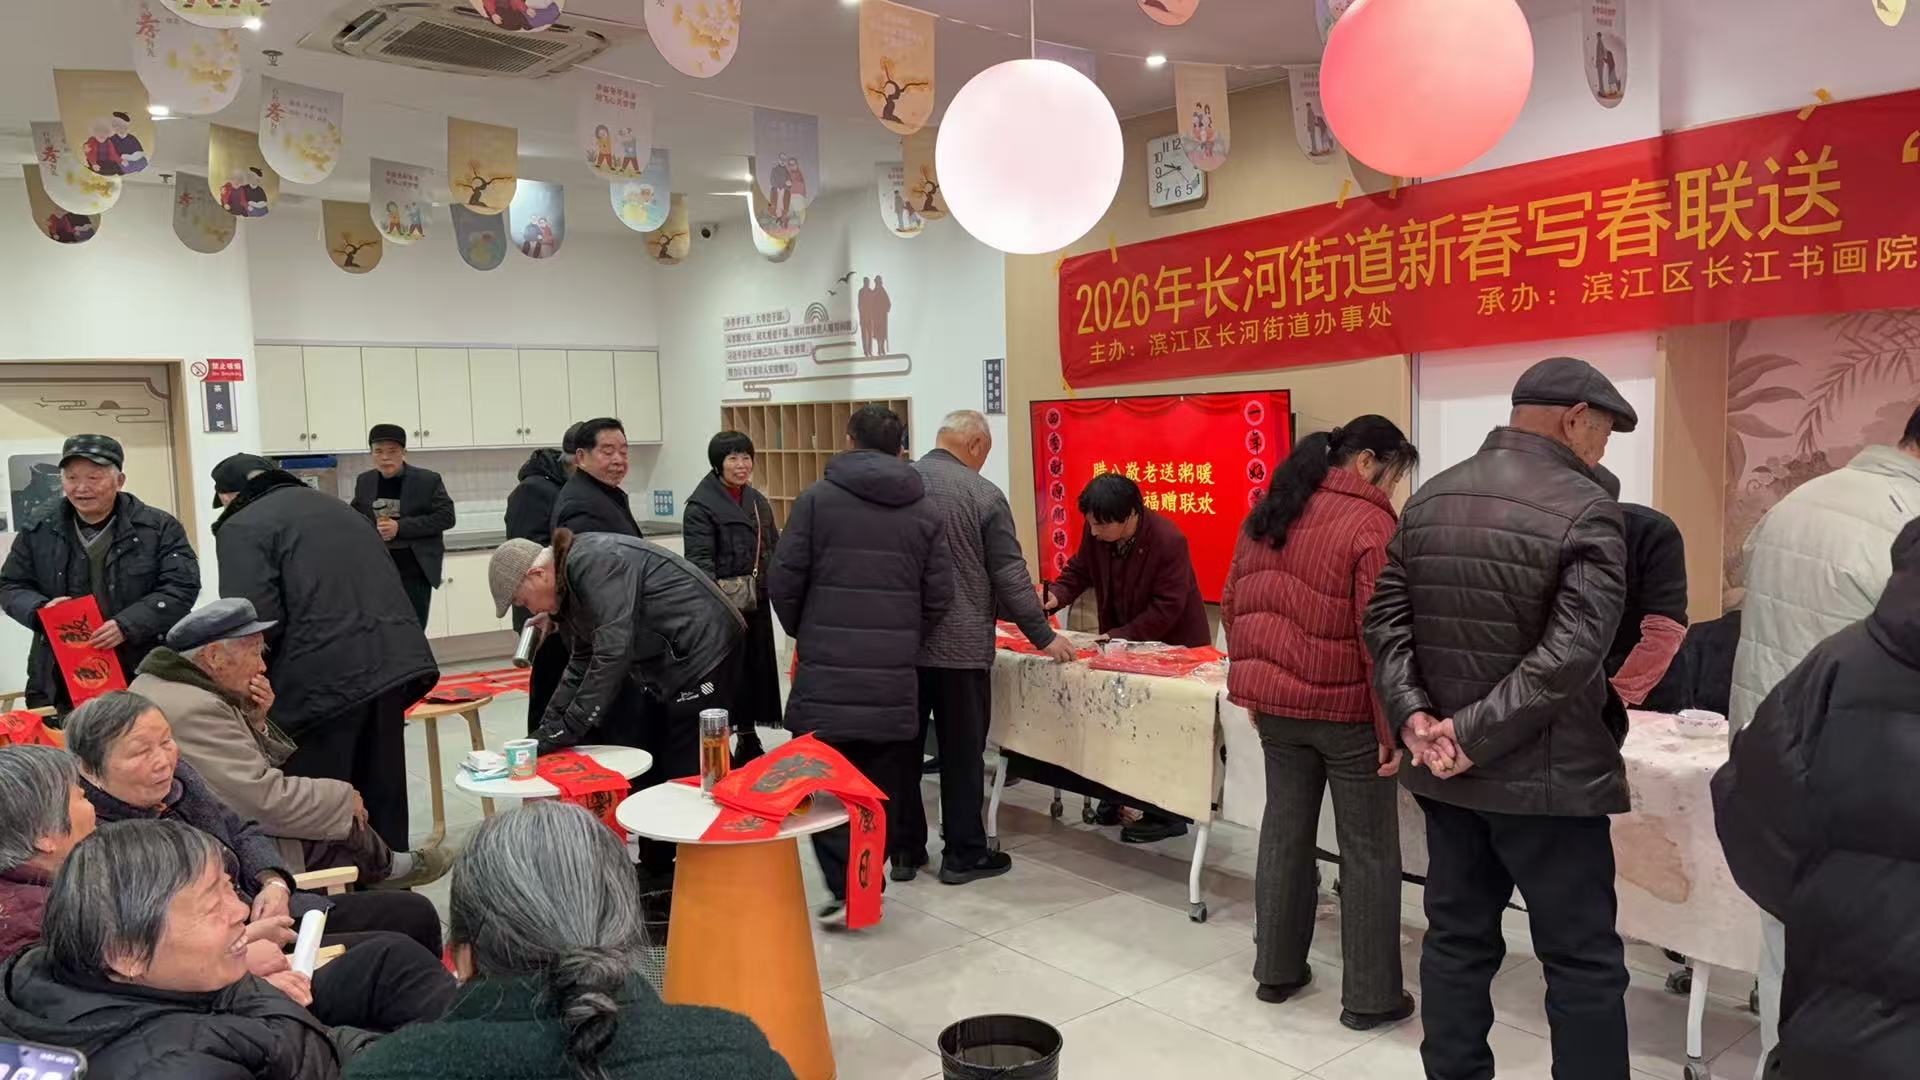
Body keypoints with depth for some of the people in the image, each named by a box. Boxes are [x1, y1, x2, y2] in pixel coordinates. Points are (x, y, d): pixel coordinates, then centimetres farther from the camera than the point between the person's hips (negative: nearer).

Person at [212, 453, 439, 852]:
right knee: (381, 803, 17)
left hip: (321, 678, -7)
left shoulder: (242, 527, 1)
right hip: (392, 662, 7)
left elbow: (256, 621, -10)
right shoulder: (333, 506, 25)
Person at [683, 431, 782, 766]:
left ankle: (749, 740, 27)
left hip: (756, 603, 7)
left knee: (757, 672, 13)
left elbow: (773, 548, 20)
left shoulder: (757, 500, 14)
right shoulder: (701, 505, -8)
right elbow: (700, 561, -16)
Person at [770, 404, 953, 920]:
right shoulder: (925, 511, 6)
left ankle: (844, 886, -5)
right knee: (882, 785, 13)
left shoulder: (817, 499, -2)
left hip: (826, 670, -3)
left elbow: (784, 582, -3)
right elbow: (939, 596, 3)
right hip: (895, 675, 3)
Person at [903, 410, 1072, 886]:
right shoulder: (983, 494, -8)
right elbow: (1010, 576, -7)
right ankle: (963, 855, 15)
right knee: (962, 753, 7)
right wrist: (1044, 636, 2)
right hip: (961, 645, -4)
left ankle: (904, 851, 19)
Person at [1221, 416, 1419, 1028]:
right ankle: (1370, 997, 15)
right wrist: (1392, 728, -12)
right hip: (1348, 709, -6)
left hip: (1277, 705, 6)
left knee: (1284, 832, 16)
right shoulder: (1369, 524, -14)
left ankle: (1276, 970, 27)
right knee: (1367, 853, 6)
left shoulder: (1268, 514, 7)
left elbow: (1235, 606, 11)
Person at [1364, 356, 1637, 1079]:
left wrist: (1413, 714, -6)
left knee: (1457, 939, 16)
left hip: (1445, 773, 6)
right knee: (1583, 962, 7)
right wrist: (1474, 733, -19)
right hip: (1547, 777, -6)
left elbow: (1385, 618, 4)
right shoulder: (1586, 510, -13)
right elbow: (1571, 655, -22)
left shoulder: (1428, 499, 7)